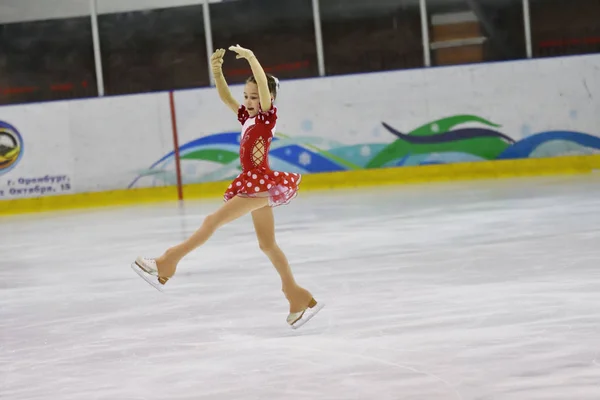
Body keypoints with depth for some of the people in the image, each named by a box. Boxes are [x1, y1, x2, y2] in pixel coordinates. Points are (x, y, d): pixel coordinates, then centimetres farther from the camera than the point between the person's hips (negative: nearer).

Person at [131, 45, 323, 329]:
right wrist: (217, 72, -2)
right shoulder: (247, 118, 14)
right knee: (267, 244, 12)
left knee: (213, 220, -12)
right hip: (255, 185, 10)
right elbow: (226, 98, 12)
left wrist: (251, 58, -30)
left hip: (261, 184, -10)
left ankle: (167, 263, -11)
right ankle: (298, 298, 16)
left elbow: (264, 86, -22)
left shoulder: (268, 117, -7)